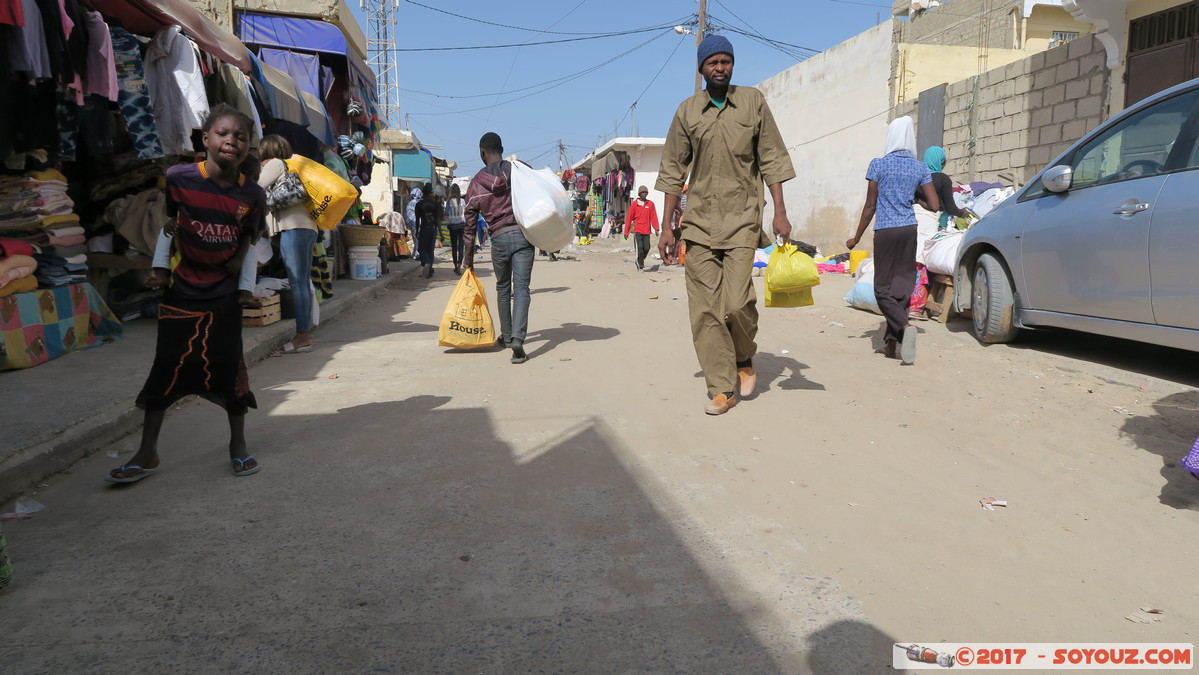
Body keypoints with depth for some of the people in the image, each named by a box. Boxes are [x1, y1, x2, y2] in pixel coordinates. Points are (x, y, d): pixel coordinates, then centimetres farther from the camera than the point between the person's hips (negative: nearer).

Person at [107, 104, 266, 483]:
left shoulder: (252, 195, -6)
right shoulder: (179, 178, -12)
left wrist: (242, 275, 2)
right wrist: (160, 268, 0)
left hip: (224, 295, 1)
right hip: (181, 291, -1)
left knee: (229, 367, 5)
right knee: (166, 369, 5)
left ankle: (238, 445, 20)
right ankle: (147, 454, 16)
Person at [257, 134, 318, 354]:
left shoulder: (276, 163, 3)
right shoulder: (289, 167, 28)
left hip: (293, 227, -9)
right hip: (307, 227, 10)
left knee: (297, 282, -11)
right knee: (303, 282, 9)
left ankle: (302, 337, -12)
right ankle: (305, 332, 11)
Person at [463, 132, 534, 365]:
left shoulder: (476, 183, 6)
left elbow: (469, 223, 9)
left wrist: (469, 259, 14)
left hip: (498, 239, 1)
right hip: (523, 234, -1)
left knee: (503, 288, 19)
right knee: (521, 288, -3)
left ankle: (507, 336, 30)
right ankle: (517, 339, -18)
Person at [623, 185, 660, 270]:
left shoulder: (650, 204, 9)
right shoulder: (634, 204, 4)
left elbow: (653, 217, 5)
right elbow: (629, 217, 5)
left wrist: (656, 228, -8)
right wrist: (626, 232, 2)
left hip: (647, 231, 2)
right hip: (637, 230, -2)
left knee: (646, 248, 0)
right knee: (639, 247, -12)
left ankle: (640, 261, 25)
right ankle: (640, 265, -3)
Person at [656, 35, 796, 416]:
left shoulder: (753, 102, 6)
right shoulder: (687, 111, 8)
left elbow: (771, 159, 6)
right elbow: (673, 171, 9)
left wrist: (780, 212, -2)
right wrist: (667, 228, 5)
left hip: (742, 220, -2)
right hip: (699, 222, 2)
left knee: (736, 302, -14)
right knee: (704, 309, -3)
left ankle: (744, 359, 17)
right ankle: (722, 387, 7)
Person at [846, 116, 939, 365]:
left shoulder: (879, 164, -4)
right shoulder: (920, 168, 5)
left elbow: (870, 206, -4)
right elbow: (934, 206, 1)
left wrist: (856, 238, 4)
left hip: (885, 231, -3)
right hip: (909, 230, 4)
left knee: (883, 287, 2)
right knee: (902, 285, 8)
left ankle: (904, 326, -24)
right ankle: (890, 342, 9)